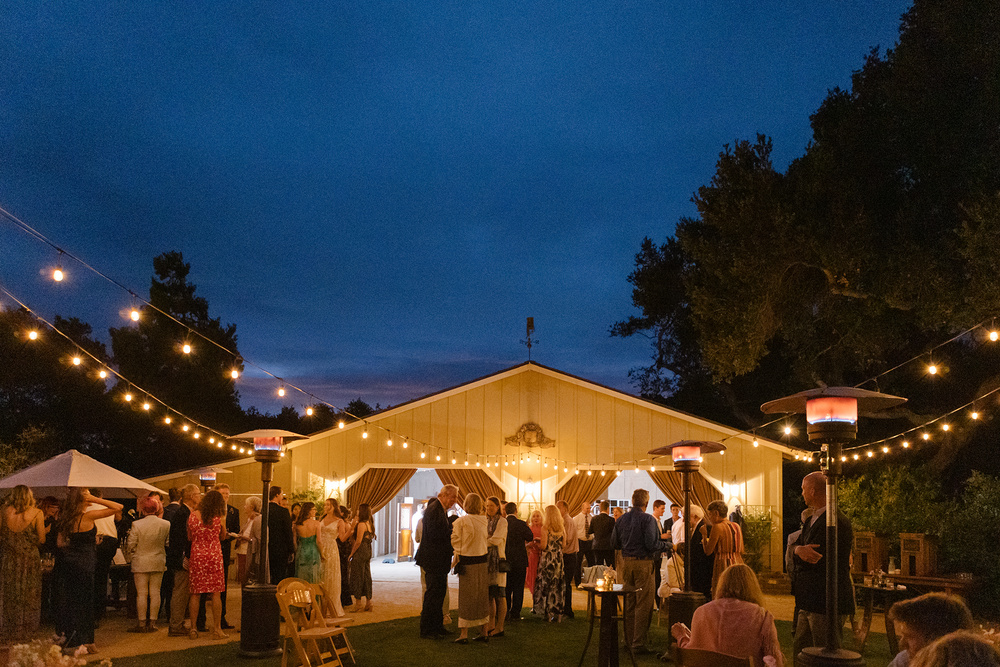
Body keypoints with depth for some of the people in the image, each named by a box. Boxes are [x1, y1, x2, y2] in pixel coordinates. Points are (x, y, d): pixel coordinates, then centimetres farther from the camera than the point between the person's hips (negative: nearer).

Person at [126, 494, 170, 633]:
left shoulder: (137, 525, -13)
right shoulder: (166, 524, -5)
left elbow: (129, 547, -7)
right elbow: (168, 544, 2)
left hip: (141, 563, -2)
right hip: (158, 563, 2)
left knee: (142, 594, 4)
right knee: (155, 593, 8)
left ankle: (141, 623, 8)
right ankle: (152, 622, 10)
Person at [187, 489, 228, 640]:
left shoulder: (193, 515, 0)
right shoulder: (219, 518, -5)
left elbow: (189, 537, 10)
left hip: (196, 556, 2)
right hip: (214, 555, -2)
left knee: (195, 594, 7)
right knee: (216, 594, 3)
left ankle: (193, 629, 9)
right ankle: (217, 629, 6)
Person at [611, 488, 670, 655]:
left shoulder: (621, 519, 5)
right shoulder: (648, 519, -13)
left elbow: (614, 543, 9)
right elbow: (652, 544, -18)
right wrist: (667, 545, -2)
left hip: (626, 562, 6)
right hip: (643, 562, -6)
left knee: (629, 602, 15)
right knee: (643, 603, -1)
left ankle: (629, 640, 22)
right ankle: (638, 643, -3)